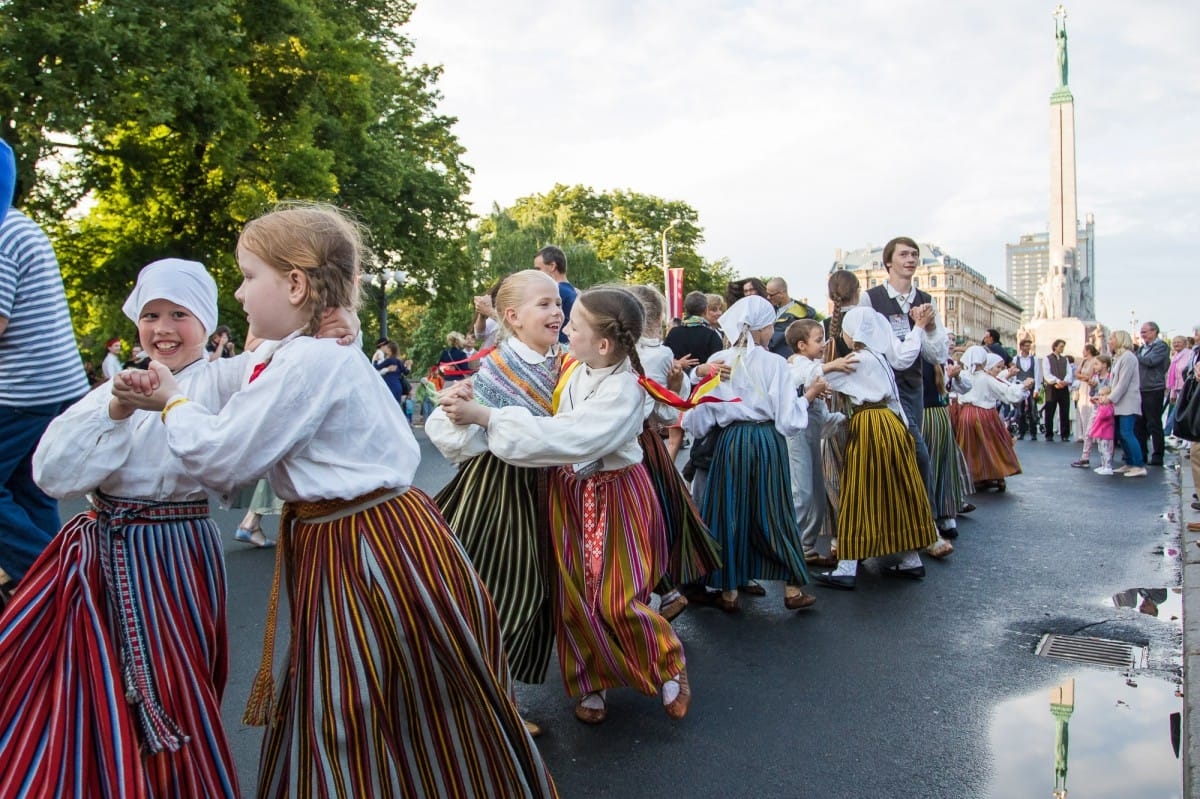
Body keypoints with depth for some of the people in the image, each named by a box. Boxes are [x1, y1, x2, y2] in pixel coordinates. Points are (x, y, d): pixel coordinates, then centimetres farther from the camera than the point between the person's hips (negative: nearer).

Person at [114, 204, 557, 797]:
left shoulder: (308, 360, -20)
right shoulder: (331, 353, 11)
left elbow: (219, 460, -15)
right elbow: (249, 448, 15)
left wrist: (175, 404, 2)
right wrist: (172, 401, 13)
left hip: (364, 556, -10)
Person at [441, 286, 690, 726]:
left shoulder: (622, 392, -26)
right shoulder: (572, 367, -6)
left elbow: (563, 437, -34)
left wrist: (483, 415, -33)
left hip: (615, 497, -6)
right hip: (569, 494, 6)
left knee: (617, 600, -3)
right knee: (574, 595, 8)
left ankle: (670, 668, 24)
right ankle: (591, 684, 28)